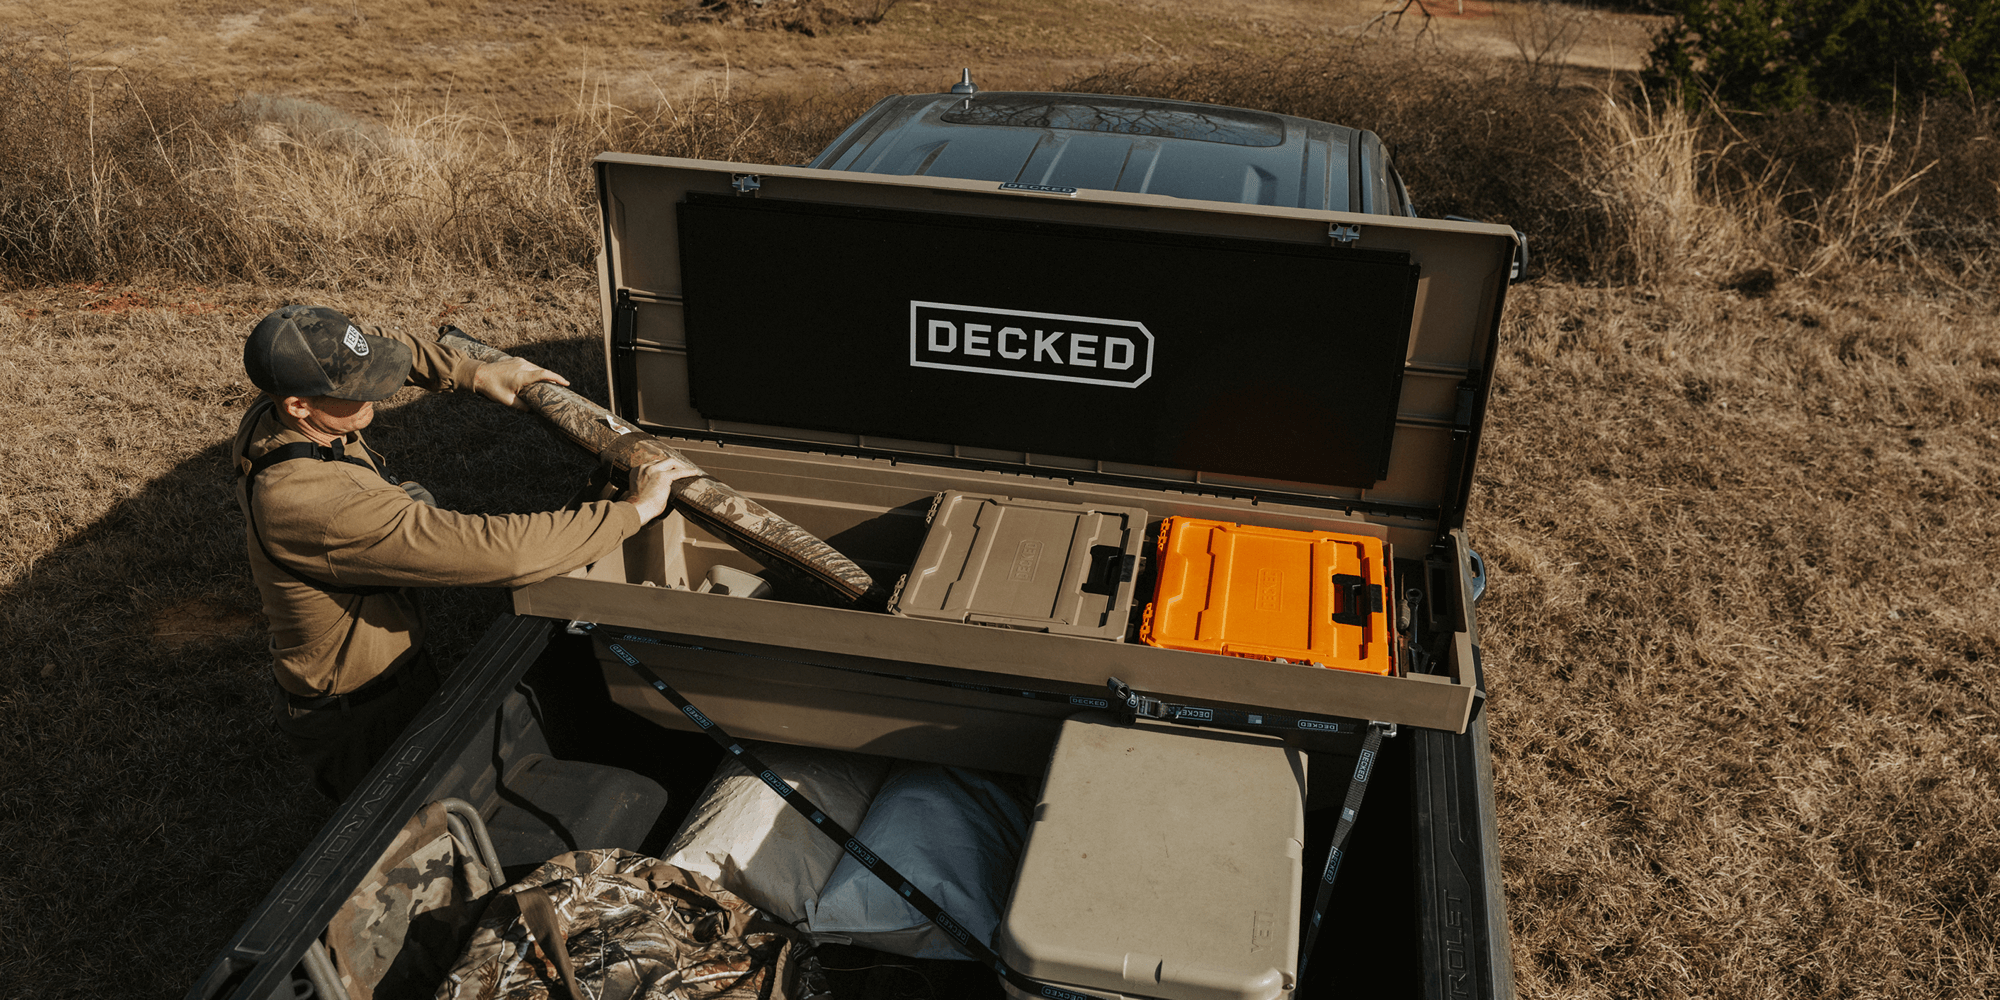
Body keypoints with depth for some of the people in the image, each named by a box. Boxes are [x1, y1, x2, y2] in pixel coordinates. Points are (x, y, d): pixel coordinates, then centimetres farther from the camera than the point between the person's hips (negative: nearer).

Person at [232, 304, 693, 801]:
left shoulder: (271, 419, -13)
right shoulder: (327, 508, -42)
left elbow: (381, 347, 7)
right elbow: (497, 551, -45)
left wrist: (475, 374, -5)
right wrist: (632, 509, -36)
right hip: (359, 719, -8)